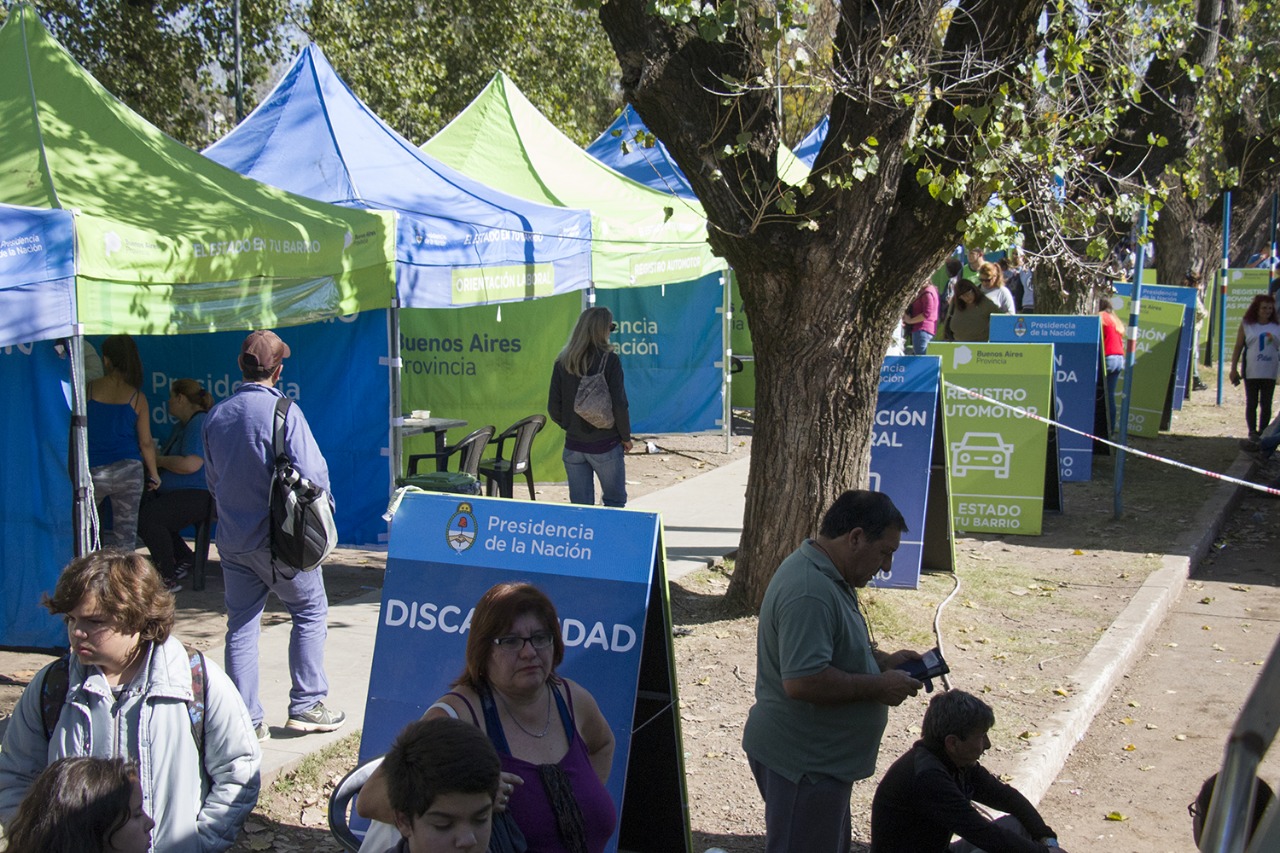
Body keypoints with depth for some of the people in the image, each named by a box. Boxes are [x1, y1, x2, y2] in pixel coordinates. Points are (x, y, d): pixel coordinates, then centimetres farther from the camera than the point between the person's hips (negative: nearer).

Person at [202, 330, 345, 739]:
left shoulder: (215, 416, 4)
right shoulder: (284, 412, -15)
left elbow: (212, 480, 14)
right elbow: (312, 474, -17)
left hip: (232, 538, 5)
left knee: (241, 625, 10)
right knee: (310, 613, 11)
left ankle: (246, 720, 12)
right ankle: (306, 705, 13)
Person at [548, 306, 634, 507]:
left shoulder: (563, 362, 0)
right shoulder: (609, 360, -12)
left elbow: (553, 407, 1)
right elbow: (619, 404, -13)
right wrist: (626, 436, 0)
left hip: (573, 445, 4)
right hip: (605, 445, -3)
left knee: (580, 506, 11)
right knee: (614, 501, 13)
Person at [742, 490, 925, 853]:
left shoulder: (828, 577, 8)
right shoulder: (809, 592, -27)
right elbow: (803, 682, -33)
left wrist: (882, 660, 6)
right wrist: (878, 686, -22)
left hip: (820, 757, 11)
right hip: (803, 764, -11)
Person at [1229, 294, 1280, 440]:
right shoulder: (1246, 325, 2)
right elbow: (1238, 348, 3)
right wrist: (1233, 369, -1)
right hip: (1251, 372, -1)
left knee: (1266, 404, 4)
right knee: (1251, 403, 3)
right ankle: (1252, 432, 9)